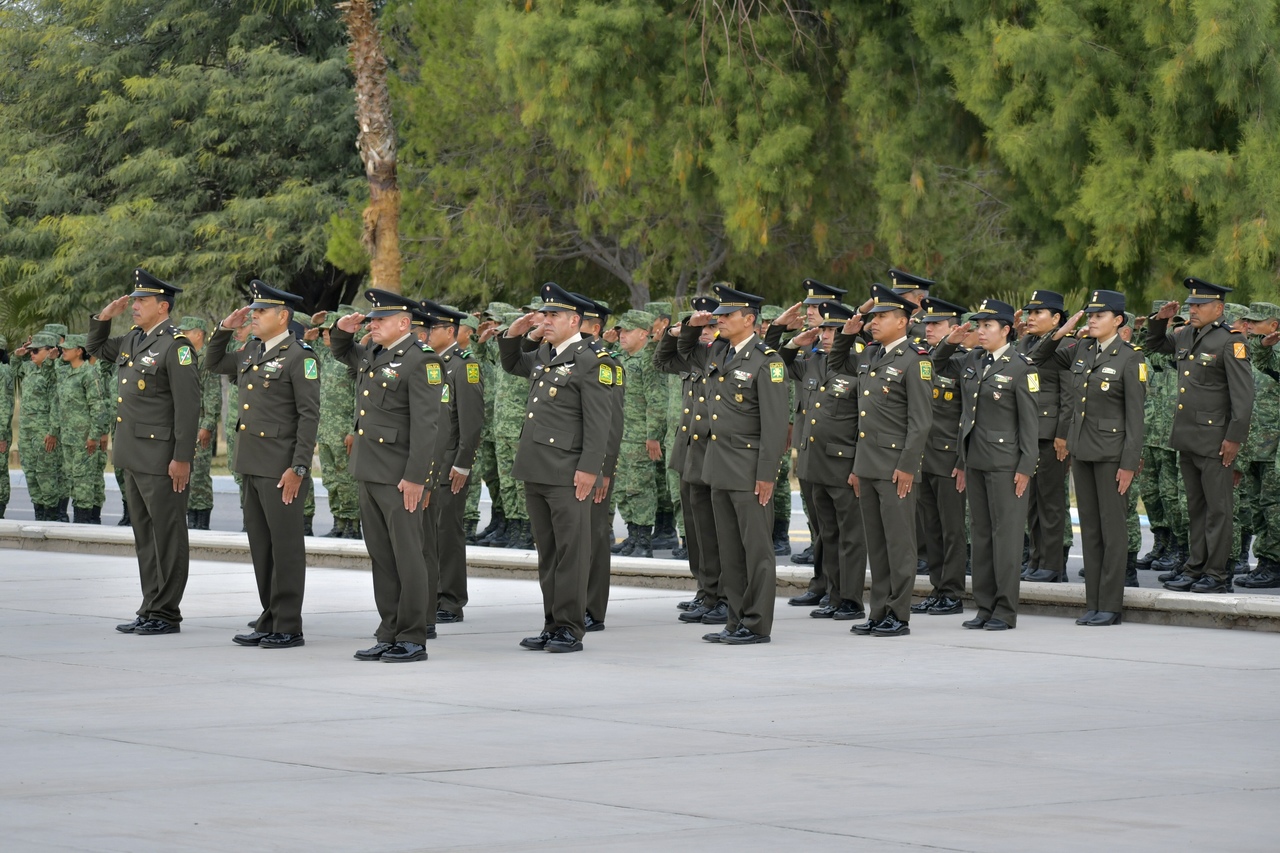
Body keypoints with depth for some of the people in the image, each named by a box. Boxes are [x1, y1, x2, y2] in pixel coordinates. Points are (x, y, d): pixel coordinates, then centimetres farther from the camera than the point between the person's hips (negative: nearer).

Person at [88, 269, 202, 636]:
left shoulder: (175, 345, -13)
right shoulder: (132, 340, 12)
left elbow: (188, 406, -17)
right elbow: (96, 348, 32)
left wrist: (182, 458, -20)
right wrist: (104, 317, 12)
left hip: (162, 460, -9)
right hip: (134, 457, 9)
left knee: (167, 536, -2)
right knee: (144, 535, 12)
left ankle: (166, 614, 1)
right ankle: (151, 609, 18)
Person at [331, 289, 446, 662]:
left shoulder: (420, 362, -13)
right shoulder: (372, 353, 14)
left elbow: (426, 425, -17)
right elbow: (342, 353, 37)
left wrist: (415, 477, -21)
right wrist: (342, 330, 13)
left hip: (400, 476, -9)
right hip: (369, 473, 9)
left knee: (407, 557, -4)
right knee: (381, 557, 11)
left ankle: (413, 640, 0)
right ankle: (388, 635, 16)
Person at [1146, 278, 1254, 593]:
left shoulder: (1230, 342, -12)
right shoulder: (1184, 336, 11)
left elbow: (1243, 393, -14)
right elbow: (1155, 343, 32)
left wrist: (1234, 437, -18)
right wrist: (1160, 319, 11)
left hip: (1214, 439, -8)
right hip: (1187, 436, 8)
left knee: (1217, 508, -2)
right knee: (1195, 506, 13)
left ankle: (1217, 574, 2)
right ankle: (1196, 569, 18)